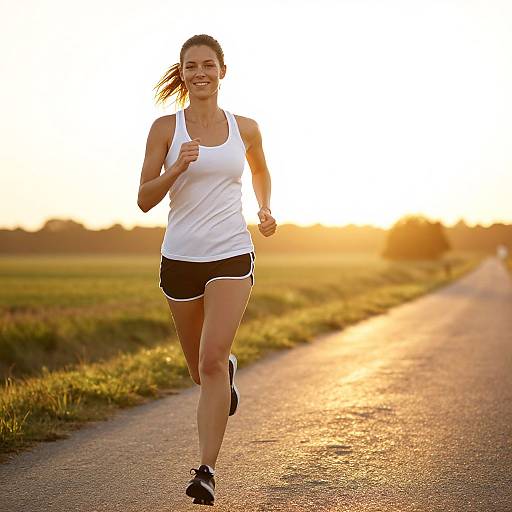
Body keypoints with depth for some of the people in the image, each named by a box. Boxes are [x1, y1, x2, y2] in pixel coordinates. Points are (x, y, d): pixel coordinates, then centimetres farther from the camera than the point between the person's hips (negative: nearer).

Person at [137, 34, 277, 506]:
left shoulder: (245, 128, 4)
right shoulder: (166, 128, -1)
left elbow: (260, 170, 25)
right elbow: (144, 200, -3)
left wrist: (266, 208, 7)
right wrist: (177, 169, -20)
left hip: (231, 256, -1)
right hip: (180, 258, 1)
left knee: (212, 360, -18)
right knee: (201, 370, 14)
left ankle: (207, 470, -12)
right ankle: (228, 369, 52)